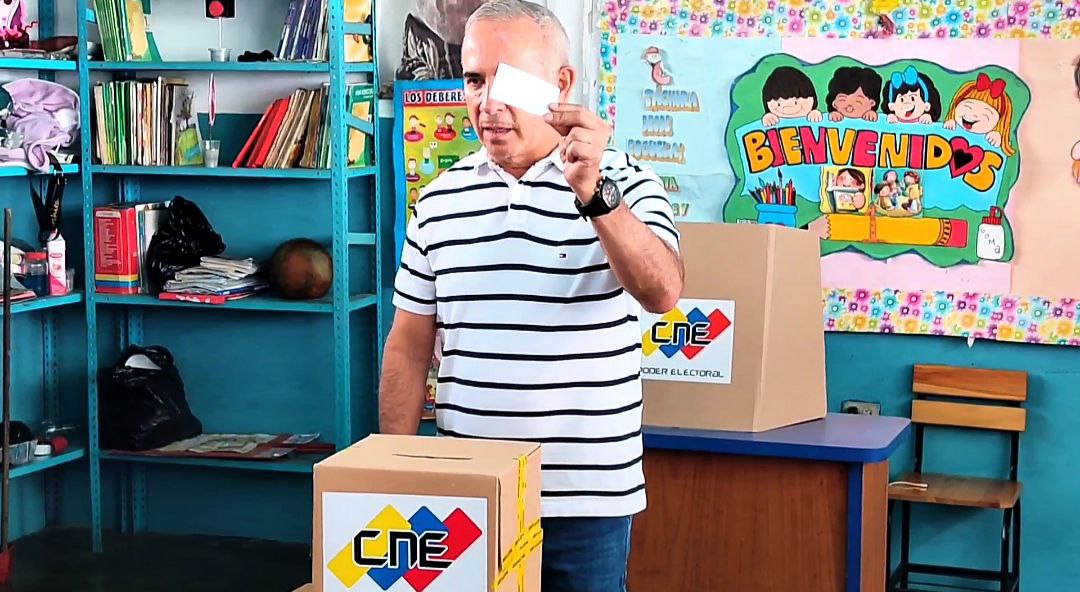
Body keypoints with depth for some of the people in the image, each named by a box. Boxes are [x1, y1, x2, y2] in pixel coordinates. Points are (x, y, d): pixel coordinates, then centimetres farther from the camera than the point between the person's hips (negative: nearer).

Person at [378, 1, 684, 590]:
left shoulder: (623, 182, -3)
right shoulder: (440, 199, 6)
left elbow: (661, 292, -21)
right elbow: (409, 346, 9)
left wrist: (593, 193, -34)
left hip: (586, 497, -3)